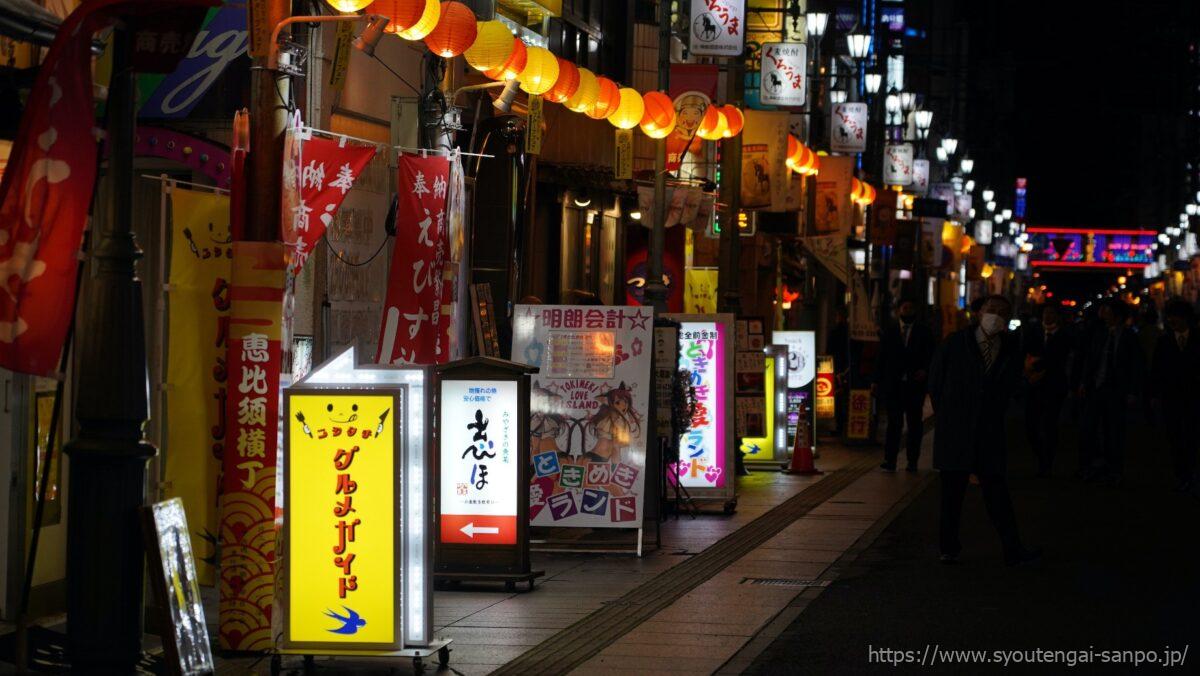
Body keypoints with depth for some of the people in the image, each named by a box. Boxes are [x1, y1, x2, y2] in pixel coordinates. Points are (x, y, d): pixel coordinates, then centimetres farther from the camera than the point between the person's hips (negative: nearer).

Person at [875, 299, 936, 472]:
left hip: (915, 385, 0)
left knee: (915, 424, 3)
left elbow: (931, 356, 5)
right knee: (894, 422, -3)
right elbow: (882, 359, 10)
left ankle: (912, 461, 7)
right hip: (893, 385, 0)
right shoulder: (889, 332, 11)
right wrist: (878, 381, 4)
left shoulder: (924, 333, 8)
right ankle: (890, 461, -4)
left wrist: (925, 370, -14)